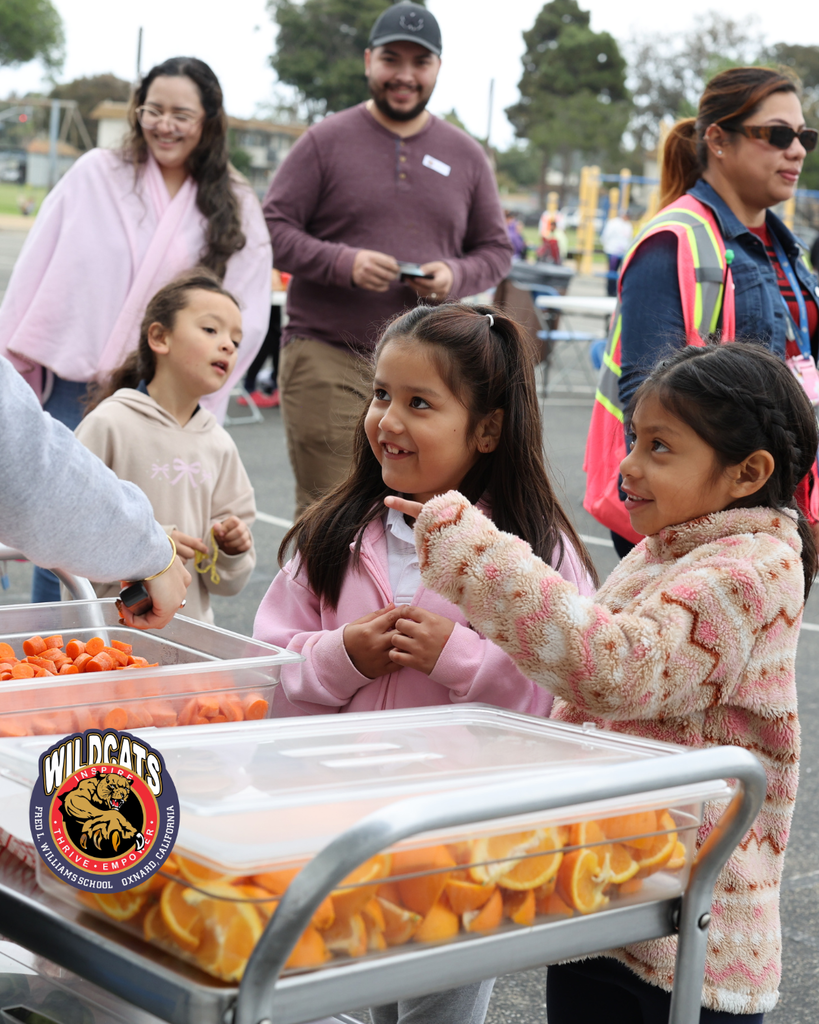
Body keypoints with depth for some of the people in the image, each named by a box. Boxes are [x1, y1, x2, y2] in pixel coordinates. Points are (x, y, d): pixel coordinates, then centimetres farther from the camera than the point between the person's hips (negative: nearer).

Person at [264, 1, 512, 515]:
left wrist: (456, 275, -6)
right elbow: (274, 228, 1)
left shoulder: (466, 155, 13)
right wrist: (343, 263, -16)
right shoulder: (327, 141, 3)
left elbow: (497, 249, 17)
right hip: (326, 355, -3)